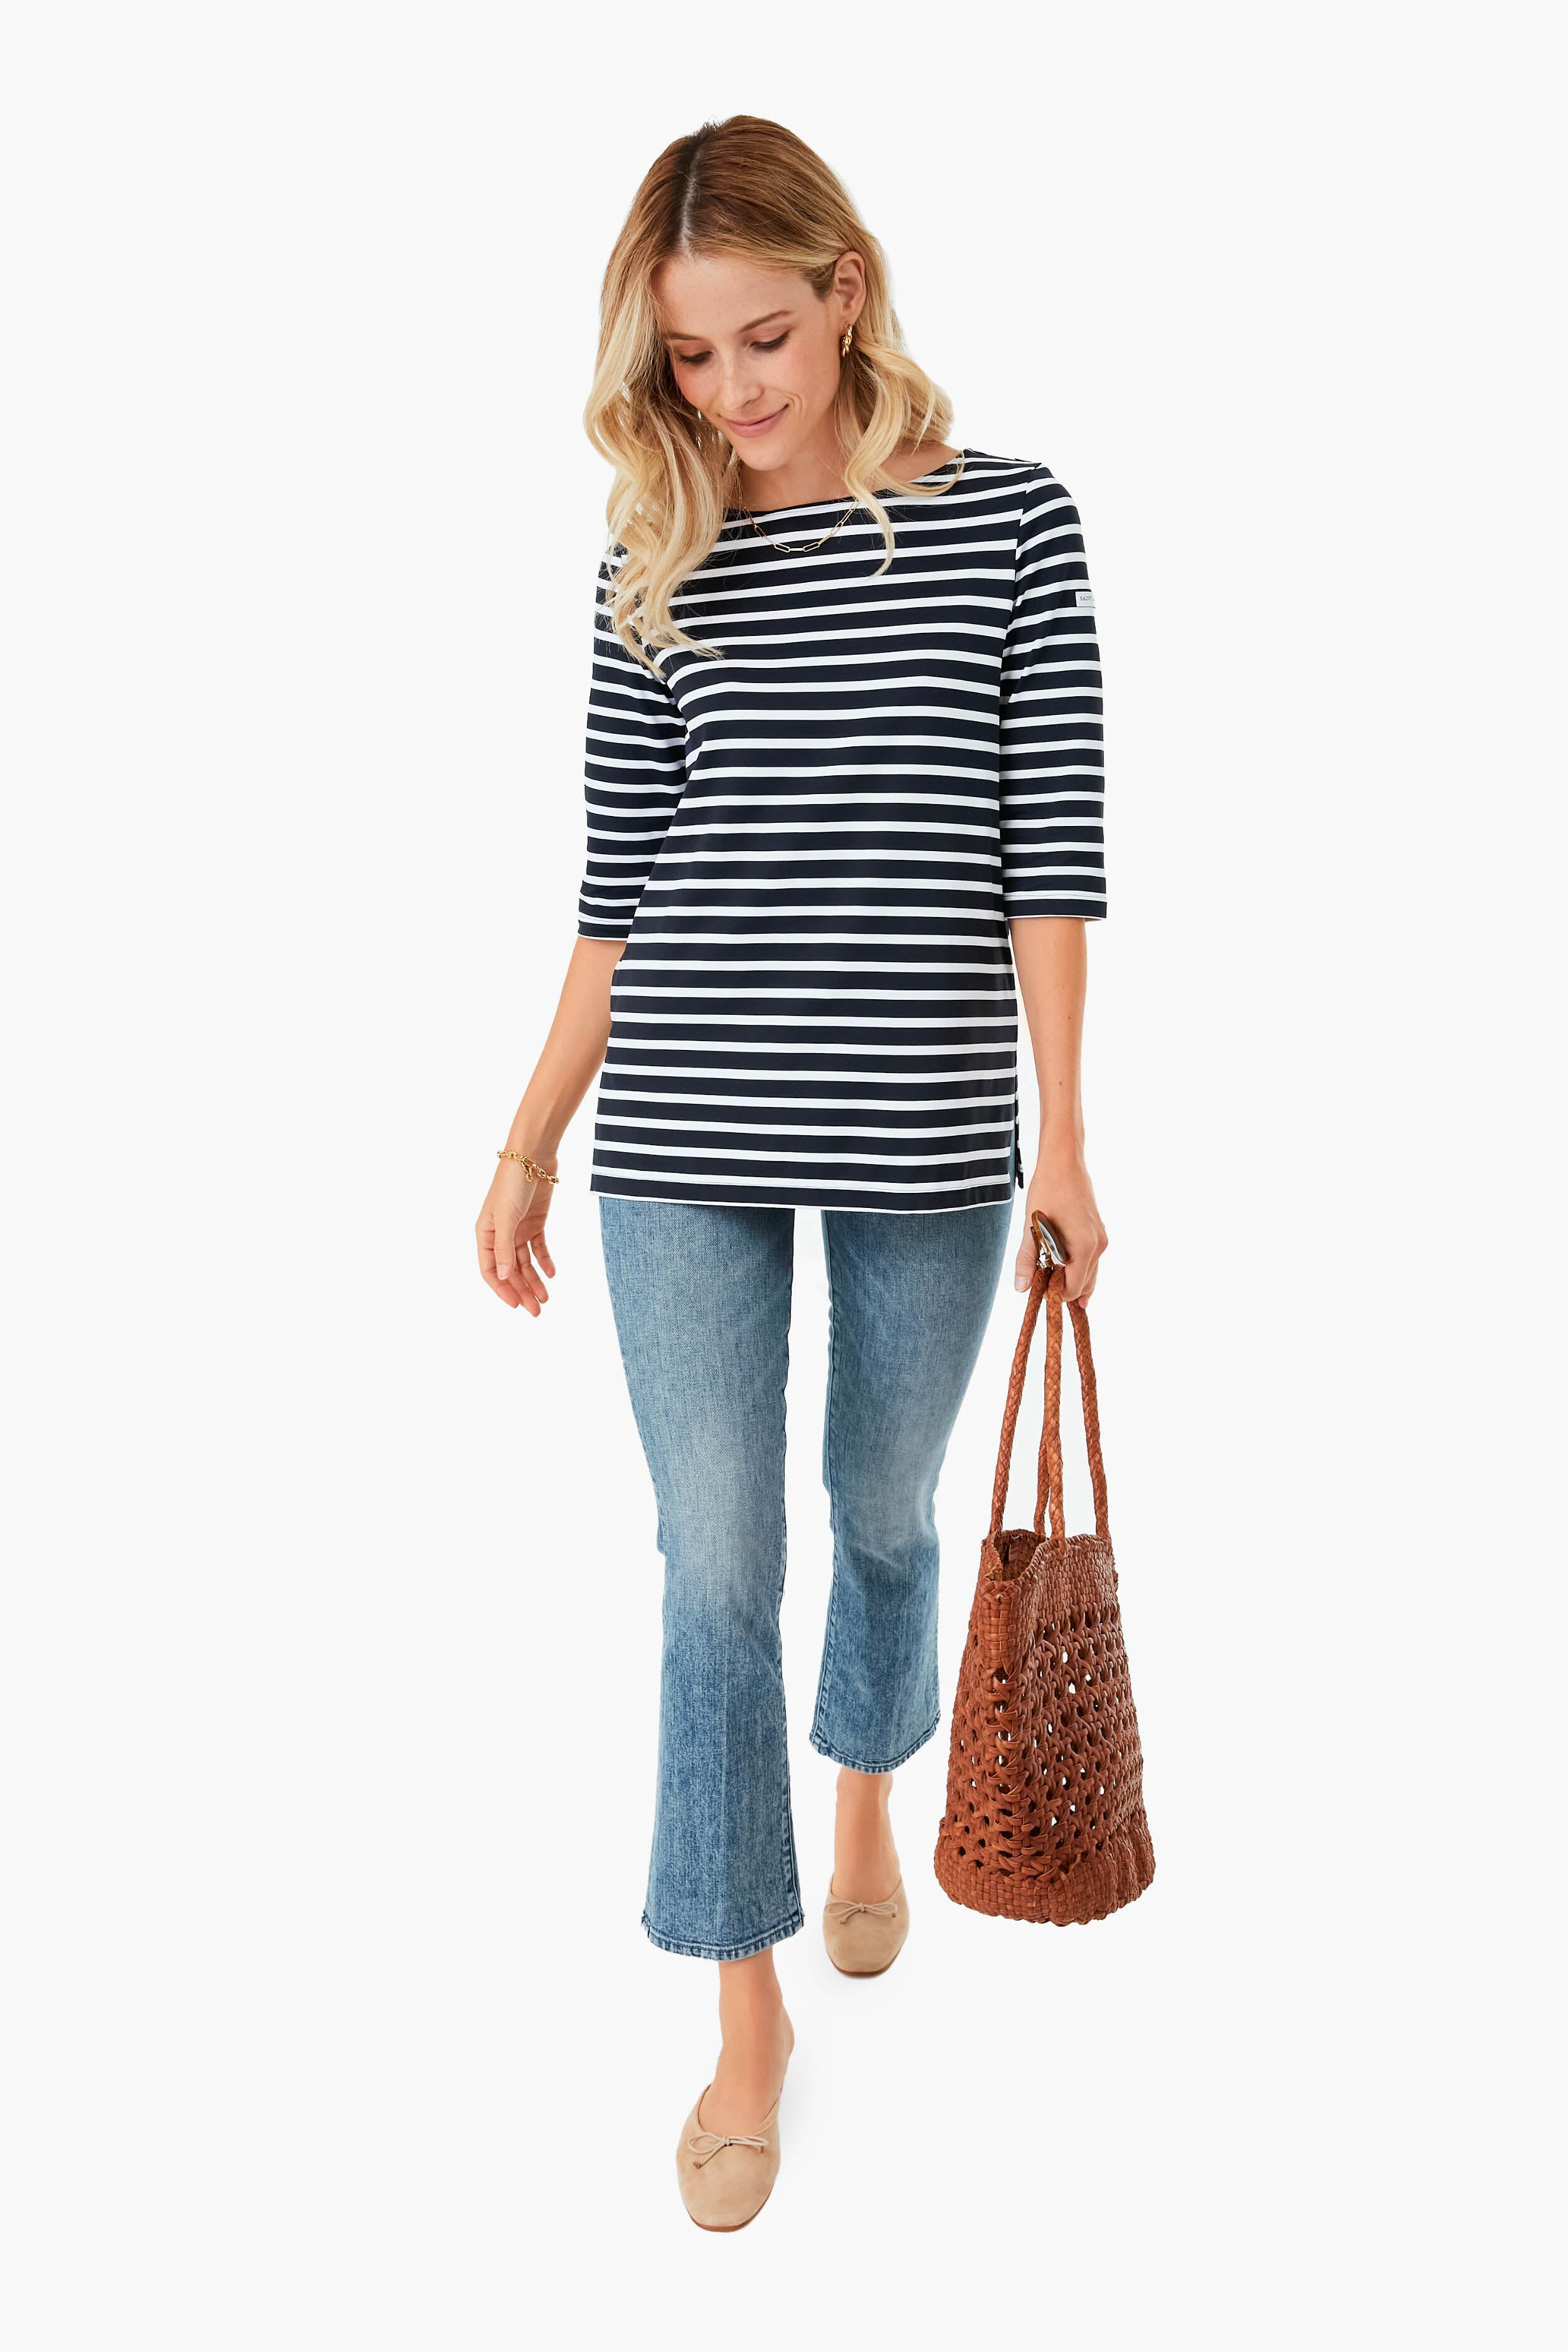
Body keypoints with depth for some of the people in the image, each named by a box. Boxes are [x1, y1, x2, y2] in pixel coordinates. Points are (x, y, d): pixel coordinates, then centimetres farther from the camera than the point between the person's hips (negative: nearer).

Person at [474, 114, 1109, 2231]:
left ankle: (865, 1800, 49)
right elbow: (621, 883, 6)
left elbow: (1051, 846, -2)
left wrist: (1062, 1136, -5)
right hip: (683, 1146, 1)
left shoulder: (1011, 522, 0)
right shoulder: (660, 561, 5)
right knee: (717, 1566, 4)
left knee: (886, 1513, 17)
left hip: (925, 1142, -1)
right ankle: (751, 2013, 21)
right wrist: (528, 1144, 5)